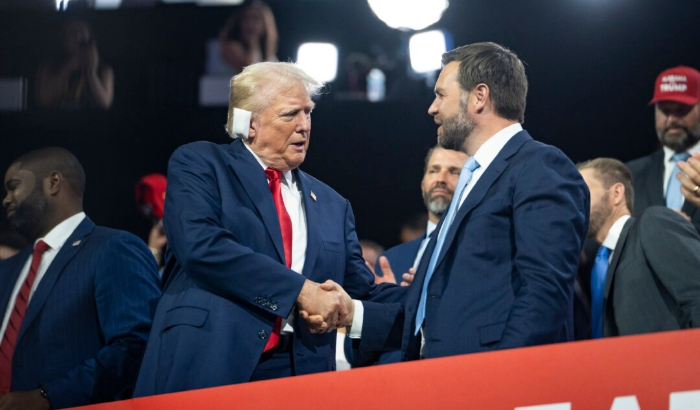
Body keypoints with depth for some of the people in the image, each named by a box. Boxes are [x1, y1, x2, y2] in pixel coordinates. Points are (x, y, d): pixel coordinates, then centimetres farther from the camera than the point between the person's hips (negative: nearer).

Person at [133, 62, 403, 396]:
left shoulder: (331, 205, 18)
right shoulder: (198, 165, 3)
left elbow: (362, 292, 17)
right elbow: (202, 246, -13)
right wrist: (300, 290, -15)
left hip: (300, 373, 4)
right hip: (206, 370, -4)